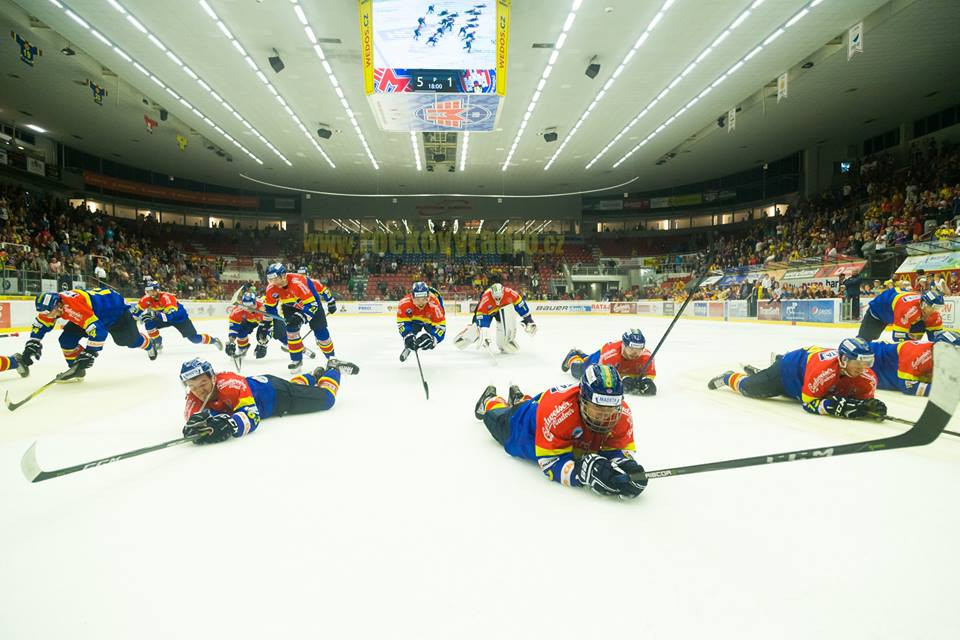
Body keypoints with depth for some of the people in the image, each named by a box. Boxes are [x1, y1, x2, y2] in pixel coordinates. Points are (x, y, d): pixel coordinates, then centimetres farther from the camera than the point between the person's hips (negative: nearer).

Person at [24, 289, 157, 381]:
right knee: (67, 338, -6)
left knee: (129, 340, 2)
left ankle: (149, 345, 36)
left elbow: (98, 329, -43)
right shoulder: (52, 303, -16)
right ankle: (77, 370, 8)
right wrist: (33, 344, -5)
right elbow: (41, 322, 4)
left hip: (115, 309, -8)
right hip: (93, 312, 8)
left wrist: (90, 353, -40)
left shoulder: (74, 306, -41)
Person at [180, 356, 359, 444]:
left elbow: (252, 415, -48)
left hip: (274, 392, -7)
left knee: (325, 398, 6)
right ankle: (314, 376, 63)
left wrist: (229, 426, -67)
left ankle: (334, 369, 33)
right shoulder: (194, 398, -21)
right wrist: (203, 418, -55)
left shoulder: (230, 384, -42)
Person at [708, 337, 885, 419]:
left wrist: (870, 405, -38)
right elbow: (809, 402, -39)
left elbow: (865, 397, -15)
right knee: (749, 387, 9)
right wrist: (837, 406, -53)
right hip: (789, 367, -6)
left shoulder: (867, 377, -28)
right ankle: (728, 377, 42)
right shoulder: (823, 368, -46)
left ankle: (756, 372, 59)